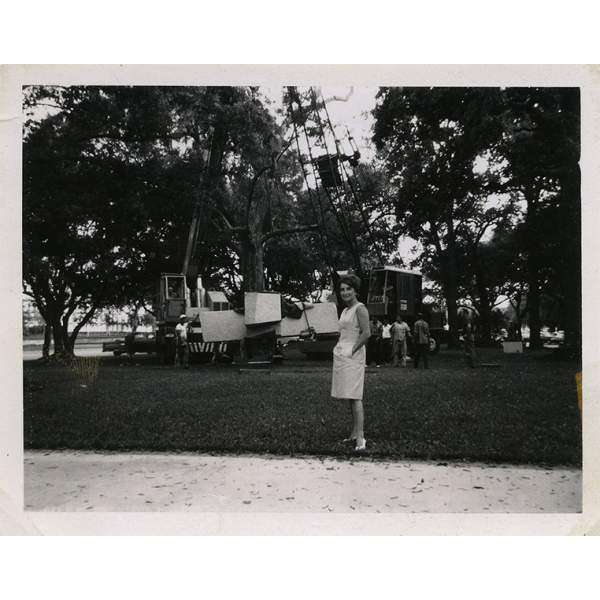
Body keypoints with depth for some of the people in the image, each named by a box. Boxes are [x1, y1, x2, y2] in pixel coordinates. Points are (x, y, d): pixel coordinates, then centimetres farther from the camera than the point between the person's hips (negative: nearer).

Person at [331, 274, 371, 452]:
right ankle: (354, 433, 17)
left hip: (353, 356, -9)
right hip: (341, 355, 9)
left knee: (354, 396, -13)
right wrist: (340, 350, 15)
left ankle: (360, 437, -13)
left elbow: (366, 333, -18)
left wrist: (352, 350, -15)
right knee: (349, 397, 10)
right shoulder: (345, 311, 18)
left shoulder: (360, 308, -8)